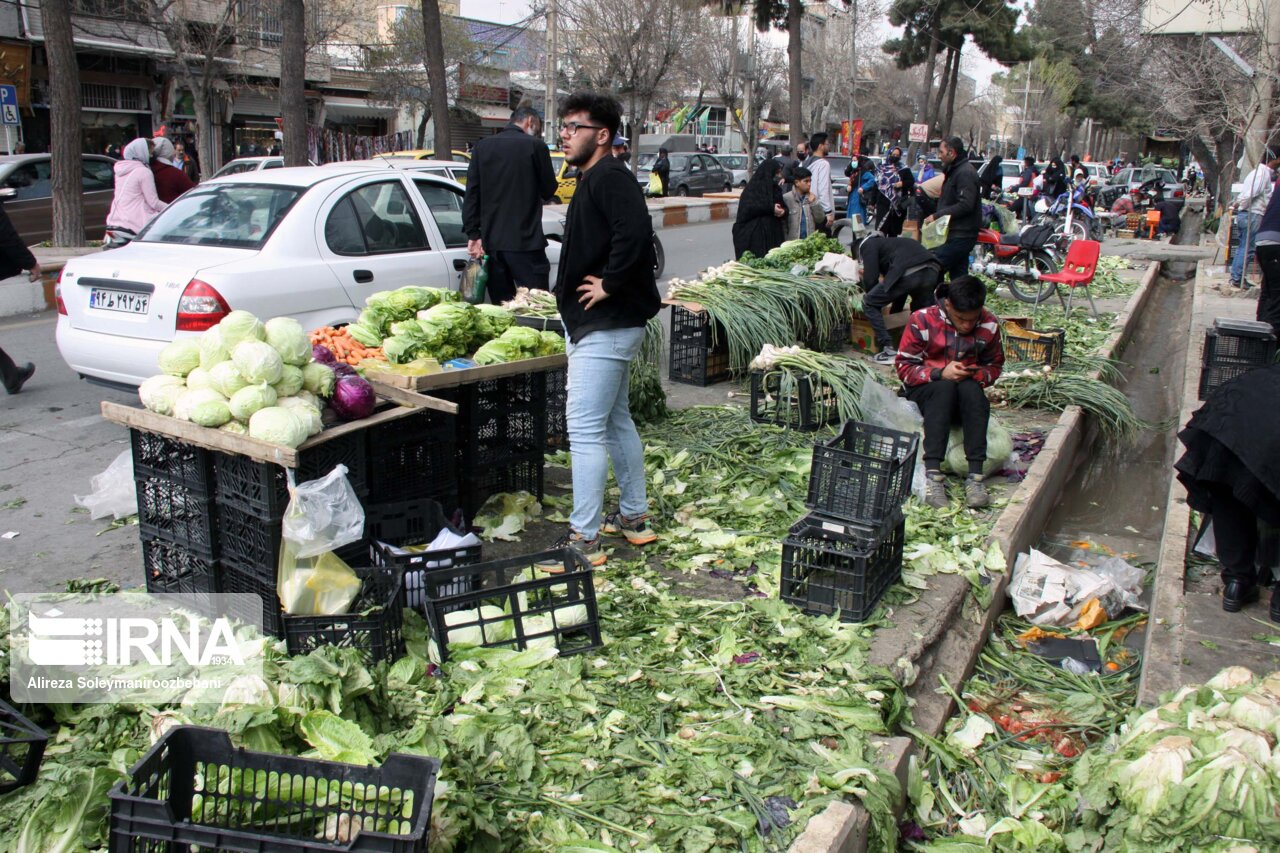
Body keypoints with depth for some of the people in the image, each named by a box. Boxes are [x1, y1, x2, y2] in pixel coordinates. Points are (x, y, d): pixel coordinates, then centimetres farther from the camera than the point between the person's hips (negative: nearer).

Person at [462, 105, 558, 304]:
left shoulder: (482, 146, 9)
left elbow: (471, 194, 6)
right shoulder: (535, 146, -5)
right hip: (524, 242, -5)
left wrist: (473, 234, 6)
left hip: (490, 241, 5)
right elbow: (548, 191, 3)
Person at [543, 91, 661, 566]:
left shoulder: (608, 178, -15)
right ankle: (634, 517, 31)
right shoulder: (595, 180, 17)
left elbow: (636, 233, -32)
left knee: (585, 429, -9)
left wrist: (609, 284, -22)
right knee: (616, 421, 18)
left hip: (605, 327, -11)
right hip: (605, 324, 11)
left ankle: (585, 540, -3)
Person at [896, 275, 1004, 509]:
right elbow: (904, 368, -9)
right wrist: (941, 373, -25)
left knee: (971, 388, -33)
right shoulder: (922, 321, -11)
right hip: (925, 392, -2)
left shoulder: (989, 325, -3)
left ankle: (975, 475, -40)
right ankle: (933, 473, -45)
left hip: (966, 396, 2)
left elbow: (994, 366, 8)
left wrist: (976, 374, -15)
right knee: (944, 387, -36)